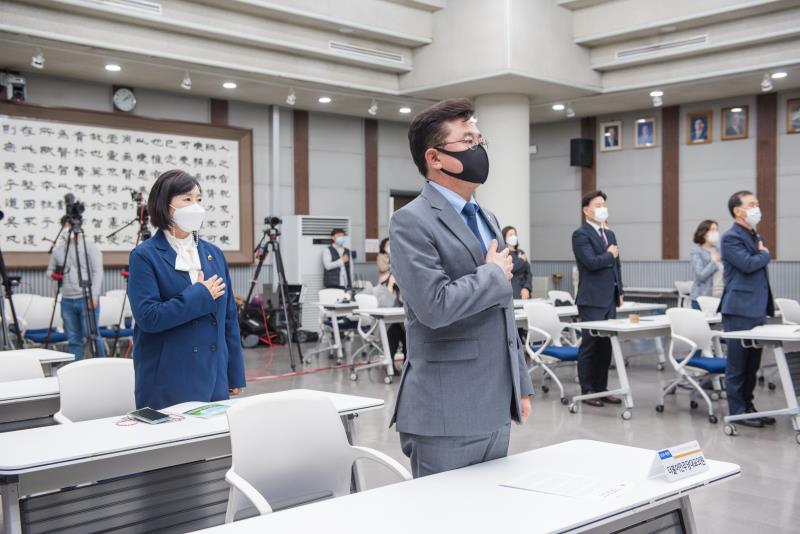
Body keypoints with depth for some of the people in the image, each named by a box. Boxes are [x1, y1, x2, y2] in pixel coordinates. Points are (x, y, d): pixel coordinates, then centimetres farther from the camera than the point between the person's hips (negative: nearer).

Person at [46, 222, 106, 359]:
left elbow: (97, 272, -7)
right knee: (73, 340, 7)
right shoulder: (57, 250, 14)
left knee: (91, 334, -8)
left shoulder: (89, 246, -2)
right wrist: (52, 274, 1)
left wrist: (94, 296, -15)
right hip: (67, 301, 5)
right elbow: (50, 270, 26)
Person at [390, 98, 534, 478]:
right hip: (445, 417, -8)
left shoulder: (487, 220, 16)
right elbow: (435, 305, -25)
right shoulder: (411, 222, -11)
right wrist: (494, 273, -10)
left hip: (495, 411, 8)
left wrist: (520, 386, 18)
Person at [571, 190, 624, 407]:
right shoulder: (580, 234, -8)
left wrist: (620, 291, 15)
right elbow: (591, 262, -21)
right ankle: (587, 391, 5)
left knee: (606, 345, 9)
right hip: (592, 299, -8)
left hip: (610, 298, 8)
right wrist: (609, 254, -4)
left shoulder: (610, 234, 18)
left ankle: (601, 388, 16)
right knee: (591, 345, -3)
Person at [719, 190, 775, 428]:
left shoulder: (755, 237, 18)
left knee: (752, 364, 13)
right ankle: (738, 411, 6)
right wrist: (765, 254, -3)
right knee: (738, 365, -1)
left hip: (757, 310, 8)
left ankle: (748, 406, 21)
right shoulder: (731, 238, -10)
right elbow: (748, 264, -23)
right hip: (740, 311, -8)